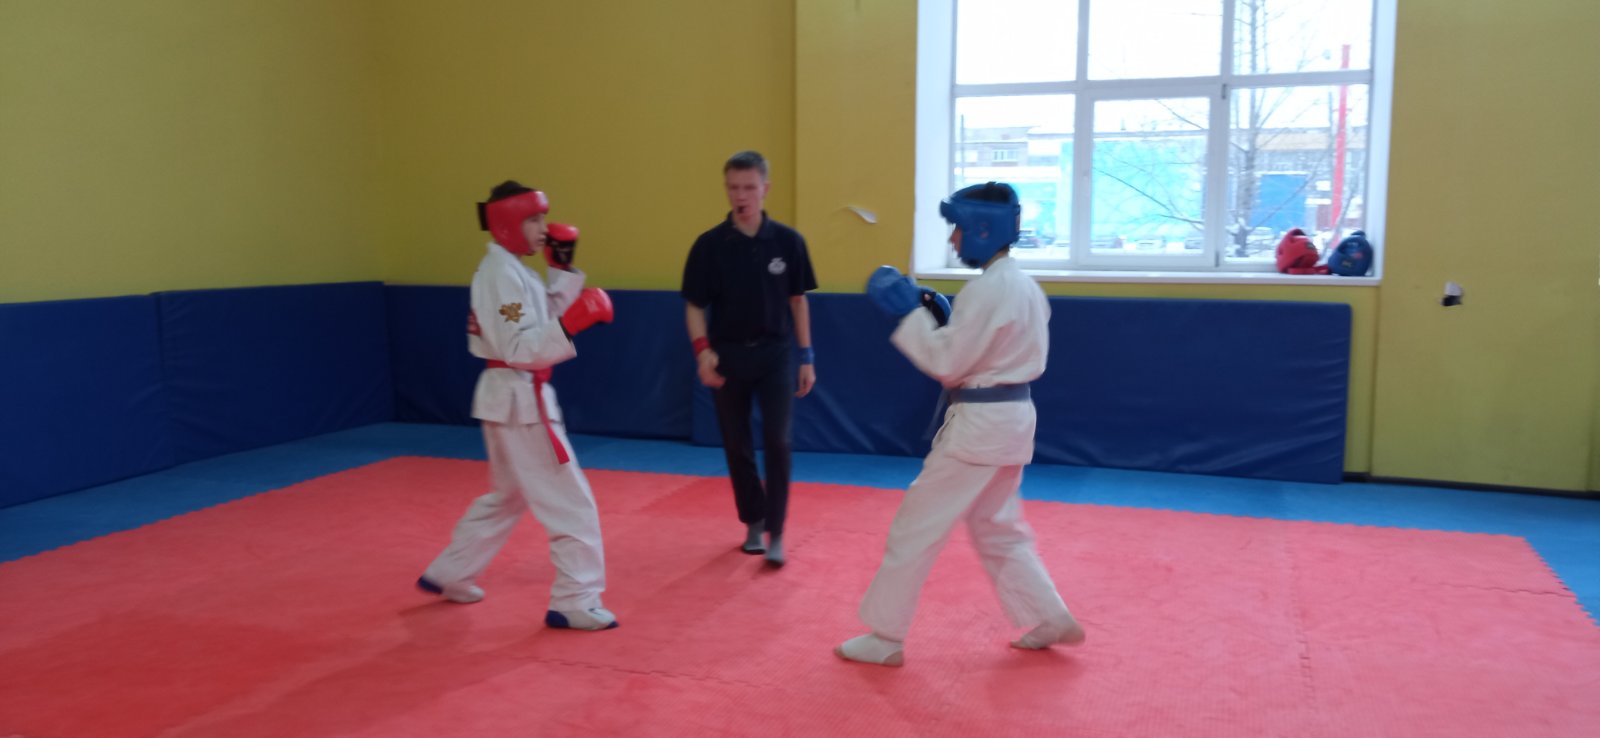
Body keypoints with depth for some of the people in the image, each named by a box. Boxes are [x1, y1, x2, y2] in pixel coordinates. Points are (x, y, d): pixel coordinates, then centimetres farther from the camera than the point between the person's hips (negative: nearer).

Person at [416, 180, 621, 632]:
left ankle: (447, 576, 34)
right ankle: (576, 602, 3)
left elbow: (545, 320, 13)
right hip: (518, 400, -10)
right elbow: (520, 350, -25)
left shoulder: (513, 270, 13)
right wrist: (573, 322, -36)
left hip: (515, 397, 10)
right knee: (570, 501, -5)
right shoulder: (501, 274, -18)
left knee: (508, 496, 23)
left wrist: (564, 269, 7)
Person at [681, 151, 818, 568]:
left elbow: (798, 300, 4)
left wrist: (807, 357, 4)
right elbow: (695, 306, 0)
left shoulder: (787, 241, -3)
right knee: (737, 446, 10)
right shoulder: (709, 245, -5)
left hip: (775, 355, -1)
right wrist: (703, 350, -15)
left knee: (777, 442, -8)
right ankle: (754, 522, 29)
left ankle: (775, 533, 2)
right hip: (727, 357, 1)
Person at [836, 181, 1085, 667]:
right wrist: (940, 317, 7)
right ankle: (1052, 620, 27)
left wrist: (909, 313, -13)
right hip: (1009, 418, 10)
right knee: (997, 528, 23)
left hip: (980, 425, -10)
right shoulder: (1022, 285, 11)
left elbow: (948, 365, -19)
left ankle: (885, 638, 11)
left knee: (915, 528, 1)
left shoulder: (989, 288, -20)